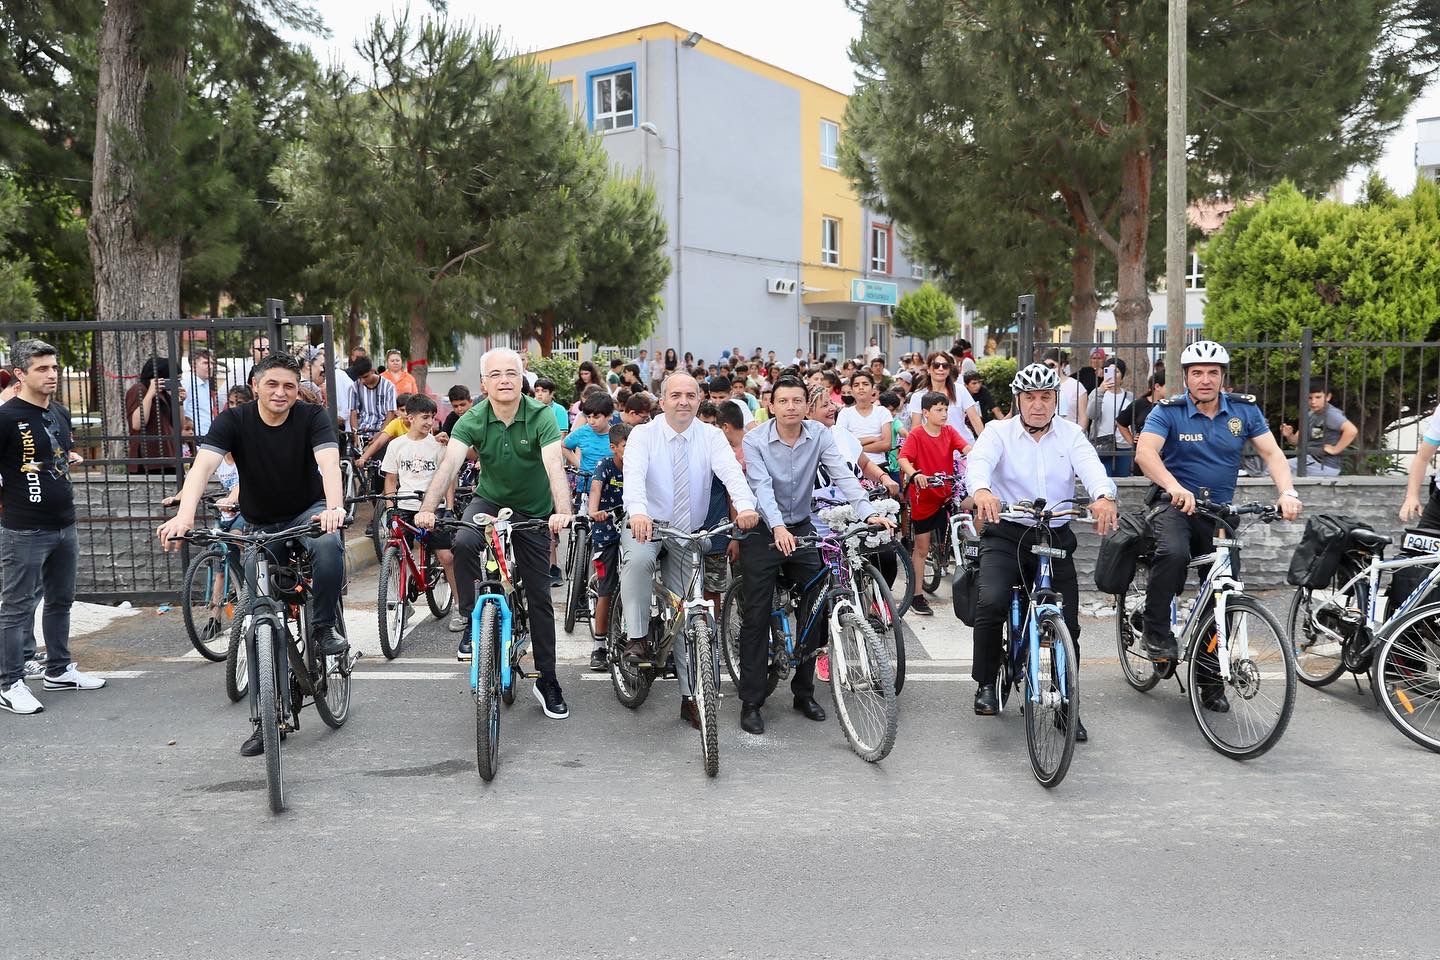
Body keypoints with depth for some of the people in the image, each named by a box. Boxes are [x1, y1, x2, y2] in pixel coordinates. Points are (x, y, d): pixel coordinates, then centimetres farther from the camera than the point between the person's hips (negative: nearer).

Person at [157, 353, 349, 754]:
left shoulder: (312, 417, -16)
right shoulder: (233, 421, -14)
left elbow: (329, 463, -32)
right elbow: (203, 466, -29)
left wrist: (334, 507, -53)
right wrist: (184, 515, -47)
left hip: (308, 513, -1)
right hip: (259, 525, 1)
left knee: (328, 545, -38)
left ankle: (325, 626, -13)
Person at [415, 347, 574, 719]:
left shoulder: (540, 416, -21)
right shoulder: (473, 420, -15)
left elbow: (554, 465, -34)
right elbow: (450, 463, -28)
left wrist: (562, 511, -51)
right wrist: (428, 508, -43)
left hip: (533, 510, -1)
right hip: (489, 500, 1)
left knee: (539, 597, 2)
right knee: (463, 543, -33)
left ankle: (547, 681, 15)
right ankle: (473, 623, -11)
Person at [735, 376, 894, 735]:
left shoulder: (819, 435, -7)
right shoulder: (755, 440, -14)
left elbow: (842, 475, -18)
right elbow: (761, 487, -26)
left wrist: (868, 513, -33)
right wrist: (777, 527, -43)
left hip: (802, 528, 3)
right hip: (763, 531, -3)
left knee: (814, 609, 4)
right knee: (757, 615, -2)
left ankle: (804, 692, 21)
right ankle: (751, 703, 6)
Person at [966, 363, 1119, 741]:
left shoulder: (1070, 434, 5)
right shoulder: (999, 432, 0)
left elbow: (1090, 466, -14)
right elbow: (980, 461, -21)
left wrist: (1104, 496, -38)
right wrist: (981, 490, -45)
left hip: (1056, 537, 2)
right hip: (1006, 534, -2)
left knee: (1068, 622, 1)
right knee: (991, 602, -25)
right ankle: (986, 684, -2)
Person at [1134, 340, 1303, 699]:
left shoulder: (1244, 410, -1)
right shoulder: (1168, 411, -10)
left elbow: (1271, 453, -6)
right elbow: (1145, 451, -26)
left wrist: (1287, 492, -26)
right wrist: (1174, 487, -45)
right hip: (1176, 506, -4)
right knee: (1173, 553, -36)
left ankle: (1213, 683, 18)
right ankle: (1156, 631, -15)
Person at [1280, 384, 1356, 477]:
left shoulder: (1331, 414, -16)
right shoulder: (1309, 414, 9)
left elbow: (1352, 430, -31)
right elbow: (1297, 439, 14)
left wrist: (1335, 449, -23)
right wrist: (1289, 436, -7)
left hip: (1324, 466, -9)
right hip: (1311, 460, 9)